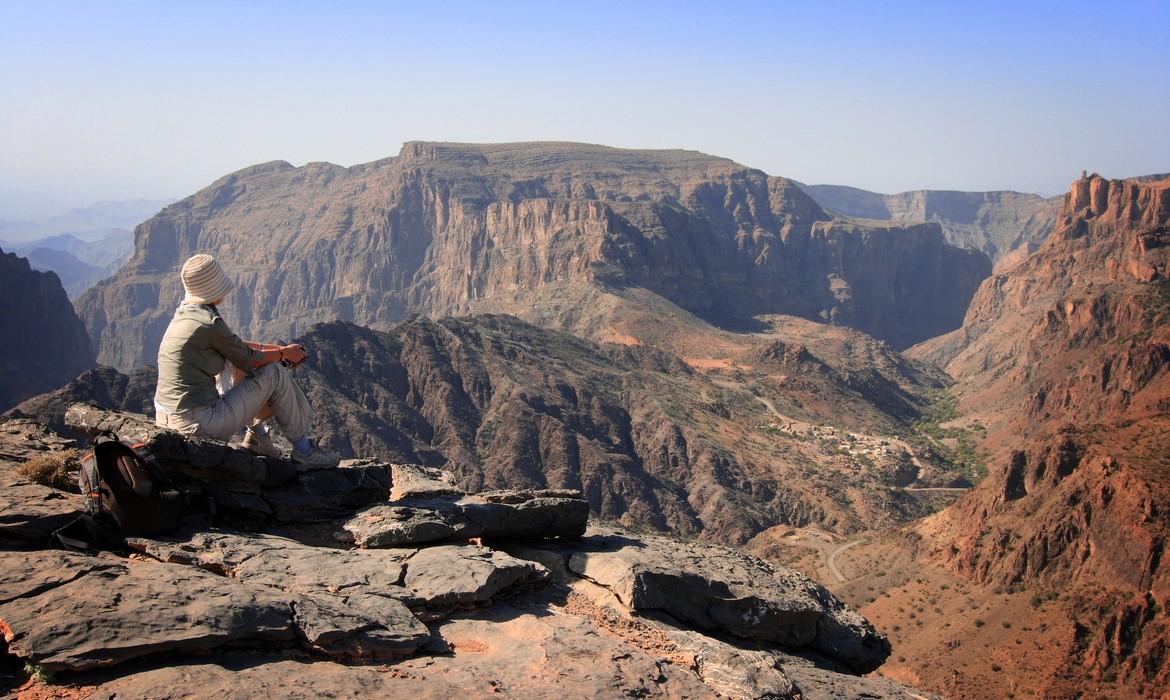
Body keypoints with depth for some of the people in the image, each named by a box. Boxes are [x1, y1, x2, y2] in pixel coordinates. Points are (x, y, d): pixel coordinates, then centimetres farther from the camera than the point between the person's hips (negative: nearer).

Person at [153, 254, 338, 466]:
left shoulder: (184, 314, 9)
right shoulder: (210, 324, -18)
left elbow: (234, 345, 19)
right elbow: (248, 359, -6)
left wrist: (278, 349, 17)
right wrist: (284, 354, 11)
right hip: (200, 424, -9)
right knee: (275, 374, 1)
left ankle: (256, 434, 22)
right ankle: (303, 449, 9)